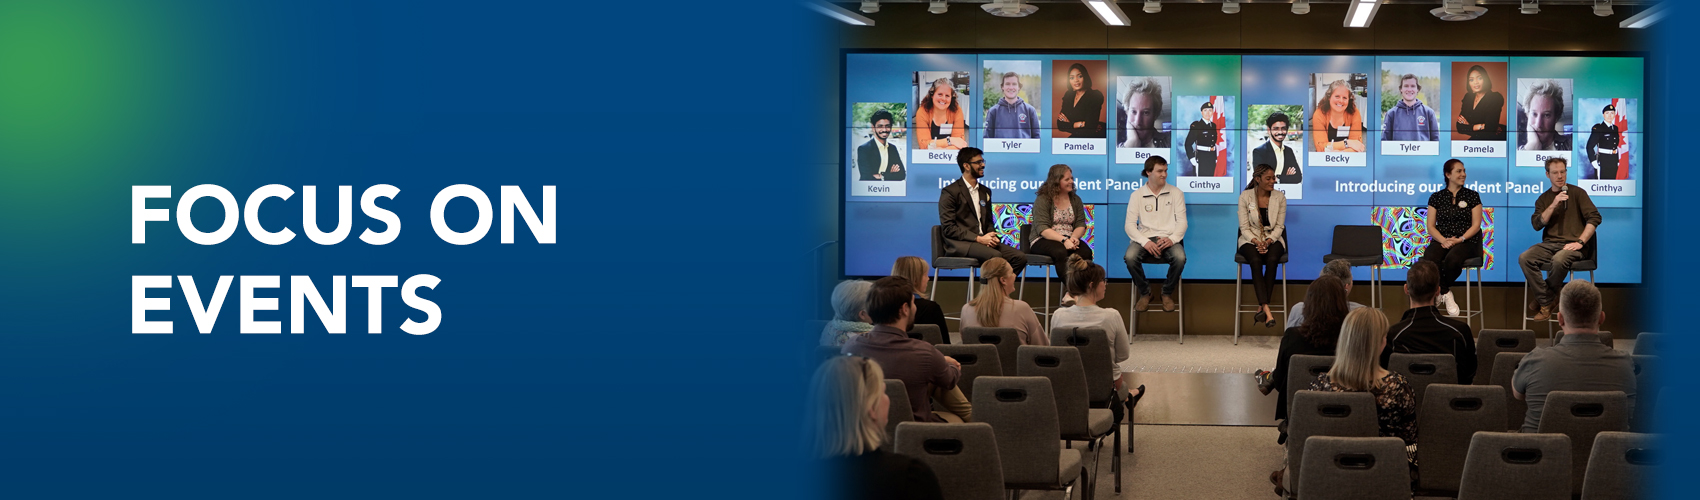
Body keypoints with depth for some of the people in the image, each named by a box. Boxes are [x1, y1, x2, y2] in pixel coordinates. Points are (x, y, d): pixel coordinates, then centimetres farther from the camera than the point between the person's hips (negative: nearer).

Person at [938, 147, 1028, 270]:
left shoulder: (985, 191, 22)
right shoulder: (950, 192, -1)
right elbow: (948, 227, -9)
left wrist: (992, 237, 1)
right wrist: (978, 239, -16)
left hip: (983, 240, 7)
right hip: (960, 244, -7)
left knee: (1020, 257, -17)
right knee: (995, 256, -34)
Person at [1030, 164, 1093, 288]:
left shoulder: (1075, 200, 15)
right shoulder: (1042, 200, -2)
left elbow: (1081, 225, 8)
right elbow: (1042, 229, -13)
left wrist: (1074, 237, -16)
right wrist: (1063, 240, -26)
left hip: (1068, 240, 4)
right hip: (1043, 241, -4)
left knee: (1086, 251, -28)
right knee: (1061, 252, -38)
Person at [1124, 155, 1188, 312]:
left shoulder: (1176, 193, 8)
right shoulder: (1137, 195, 7)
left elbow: (1182, 221, 3)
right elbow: (1130, 224, -1)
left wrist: (1172, 238, -18)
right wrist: (1145, 242, -19)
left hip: (1168, 239, 0)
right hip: (1144, 238, 0)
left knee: (1180, 257, -33)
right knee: (1130, 257, -33)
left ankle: (1167, 293, -4)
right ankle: (1145, 293, -4)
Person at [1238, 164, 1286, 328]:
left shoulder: (1280, 197, 1)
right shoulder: (1245, 196, -3)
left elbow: (1279, 226, 1)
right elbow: (1244, 227, -4)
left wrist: (1268, 241, -17)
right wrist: (1256, 241, -20)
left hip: (1272, 239, 1)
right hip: (1251, 239, -1)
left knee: (1272, 260, -33)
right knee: (1256, 261, -34)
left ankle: (1261, 308, -31)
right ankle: (1267, 311, -43)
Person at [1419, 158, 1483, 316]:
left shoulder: (1472, 196, 7)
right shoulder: (1436, 197, 11)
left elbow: (1476, 225, 1)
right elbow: (1431, 226, 7)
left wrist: (1459, 240, -14)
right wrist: (1443, 240, -13)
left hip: (1466, 242, -1)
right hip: (1441, 241, 1)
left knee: (1452, 260, -39)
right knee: (1427, 262, -35)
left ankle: (1441, 291, -7)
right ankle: (1446, 293, -9)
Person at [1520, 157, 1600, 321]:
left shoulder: (1577, 193, 6)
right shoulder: (1543, 199, 17)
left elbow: (1594, 217, -2)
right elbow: (1537, 224, 3)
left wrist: (1580, 242, -12)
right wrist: (1553, 205, -10)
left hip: (1571, 245, -4)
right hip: (1549, 244, 4)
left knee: (1559, 260, -39)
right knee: (1524, 258, -27)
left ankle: (1545, 296, -13)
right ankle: (1545, 304, -20)